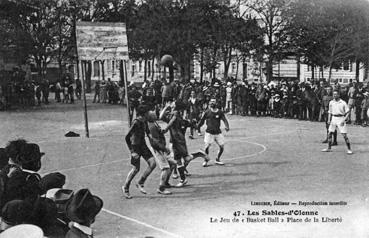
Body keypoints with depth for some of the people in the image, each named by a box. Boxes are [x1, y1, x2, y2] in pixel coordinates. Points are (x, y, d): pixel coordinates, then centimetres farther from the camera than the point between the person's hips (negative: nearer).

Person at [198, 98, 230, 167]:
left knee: (222, 146, 3)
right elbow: (202, 121, 6)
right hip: (209, 132, -2)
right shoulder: (207, 112, -2)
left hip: (218, 132, 2)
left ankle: (217, 160, 24)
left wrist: (227, 126, -25)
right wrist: (197, 127, -4)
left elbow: (224, 120, -8)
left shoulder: (220, 112, 0)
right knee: (207, 146, -11)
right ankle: (206, 160, 10)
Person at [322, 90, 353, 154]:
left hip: (341, 119, -5)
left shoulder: (343, 103, -8)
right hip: (333, 118, 5)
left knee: (344, 135, -7)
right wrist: (329, 120, 7)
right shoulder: (331, 102, 6)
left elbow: (347, 112, -7)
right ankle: (329, 148, 18)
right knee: (330, 133, 6)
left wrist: (344, 120, -16)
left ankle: (349, 149, 0)